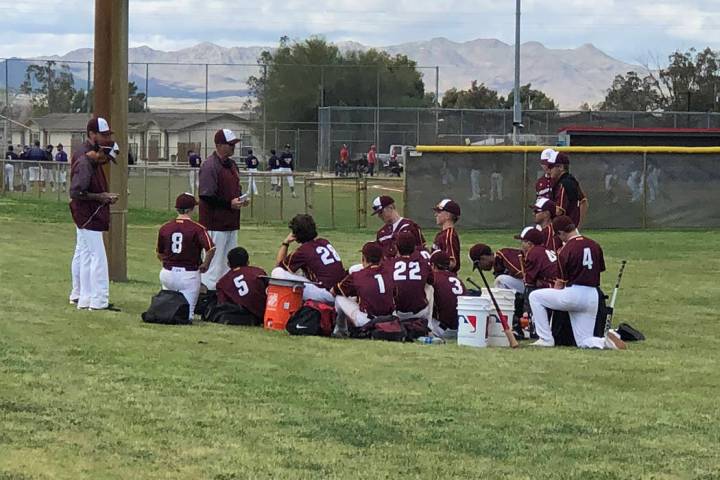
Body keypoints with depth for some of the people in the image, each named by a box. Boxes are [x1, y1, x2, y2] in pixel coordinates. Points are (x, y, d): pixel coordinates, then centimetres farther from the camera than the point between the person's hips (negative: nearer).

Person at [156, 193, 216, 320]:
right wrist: (205, 265, -5)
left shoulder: (164, 228, 3)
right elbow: (211, 249, -23)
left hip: (168, 273, 4)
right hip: (189, 275, -4)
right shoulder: (197, 228, -10)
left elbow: (160, 255, 13)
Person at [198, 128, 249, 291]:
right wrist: (229, 203, -21)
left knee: (230, 264, 14)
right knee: (214, 263, -8)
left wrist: (240, 200, 5)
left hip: (231, 223, 9)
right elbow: (206, 196, -20)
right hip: (215, 222, -9)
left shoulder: (231, 164, 14)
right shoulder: (210, 166, -15)